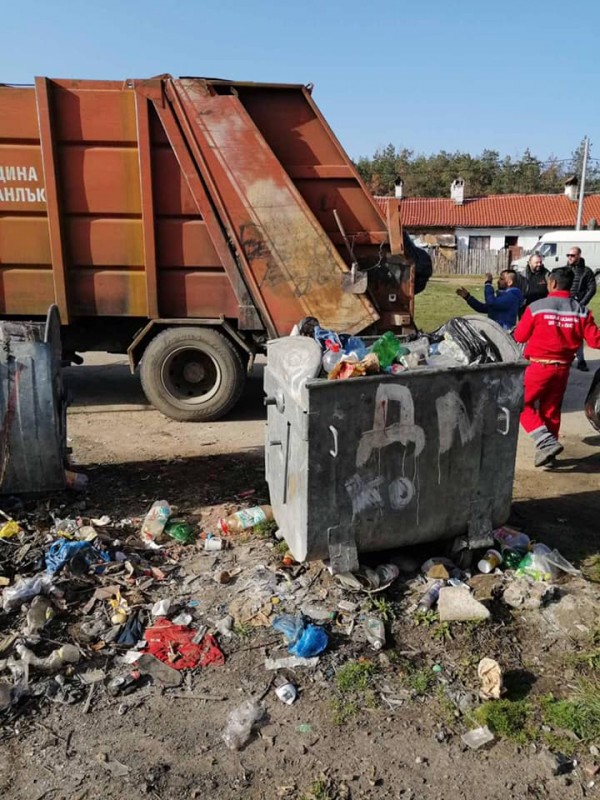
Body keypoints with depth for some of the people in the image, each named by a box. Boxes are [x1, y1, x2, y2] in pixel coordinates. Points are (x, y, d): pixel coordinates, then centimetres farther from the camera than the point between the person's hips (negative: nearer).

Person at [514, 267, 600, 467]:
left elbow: (519, 337, -4)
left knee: (522, 404, 8)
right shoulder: (581, 311, -2)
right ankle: (548, 451, 24)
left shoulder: (536, 307, -12)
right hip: (562, 369, 4)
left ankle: (546, 442, -8)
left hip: (538, 366, -4)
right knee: (551, 410, 17)